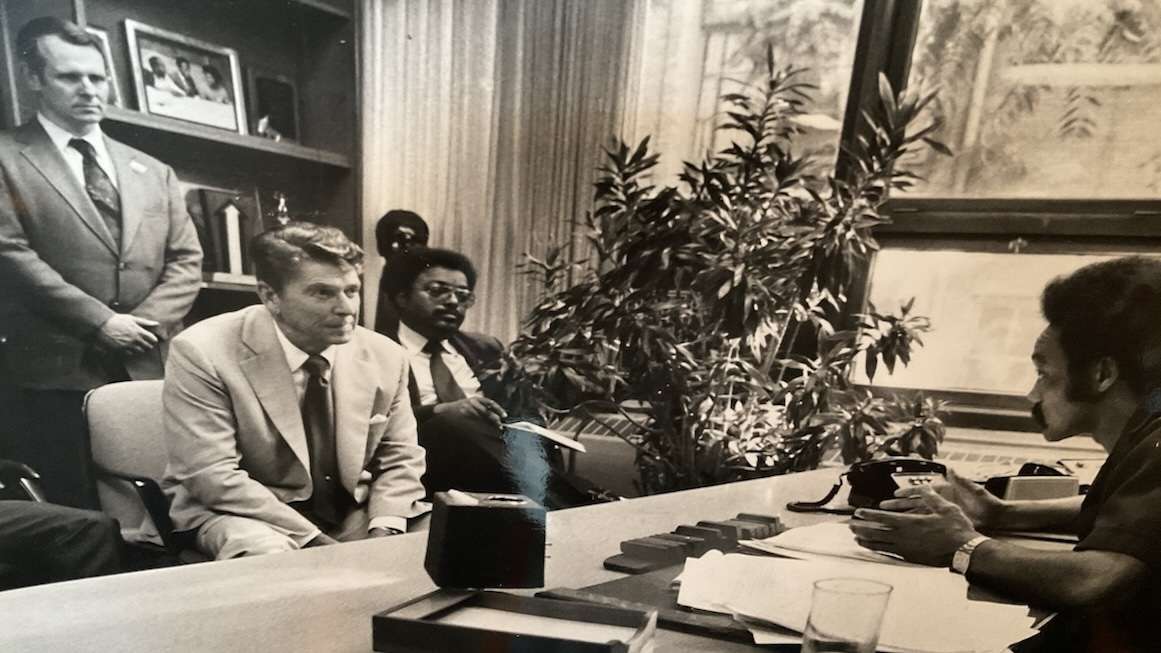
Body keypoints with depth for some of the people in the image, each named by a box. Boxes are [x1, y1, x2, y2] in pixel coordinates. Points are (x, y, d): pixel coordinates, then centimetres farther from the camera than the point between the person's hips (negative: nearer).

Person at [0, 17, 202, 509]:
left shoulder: (154, 172, 16)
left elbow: (186, 260, 9)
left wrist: (147, 323, -6)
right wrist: (101, 323, -14)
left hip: (148, 370, 3)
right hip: (54, 376, -3)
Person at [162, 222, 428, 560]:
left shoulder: (384, 357, -6)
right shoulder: (203, 353, -16)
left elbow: (399, 459, 2)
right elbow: (213, 475, -19)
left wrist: (383, 533, -16)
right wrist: (315, 541, -23)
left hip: (353, 515, 4)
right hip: (245, 514, -3)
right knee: (268, 554, -35)